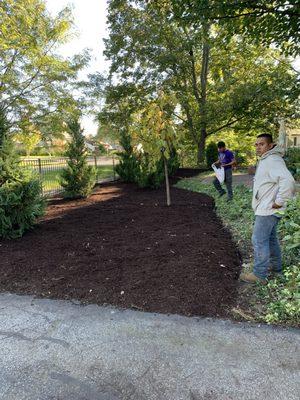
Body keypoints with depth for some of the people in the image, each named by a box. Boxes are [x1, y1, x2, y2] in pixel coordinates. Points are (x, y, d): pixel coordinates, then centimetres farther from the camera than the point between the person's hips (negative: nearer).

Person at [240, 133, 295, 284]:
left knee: (259, 241, -5)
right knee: (270, 238, 21)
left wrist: (279, 202, -26)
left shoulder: (273, 160, -20)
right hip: (265, 209, 11)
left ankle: (259, 274, 5)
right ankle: (275, 266, 36)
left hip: (267, 210, -11)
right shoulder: (265, 160, 14)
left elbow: (288, 181, -34)